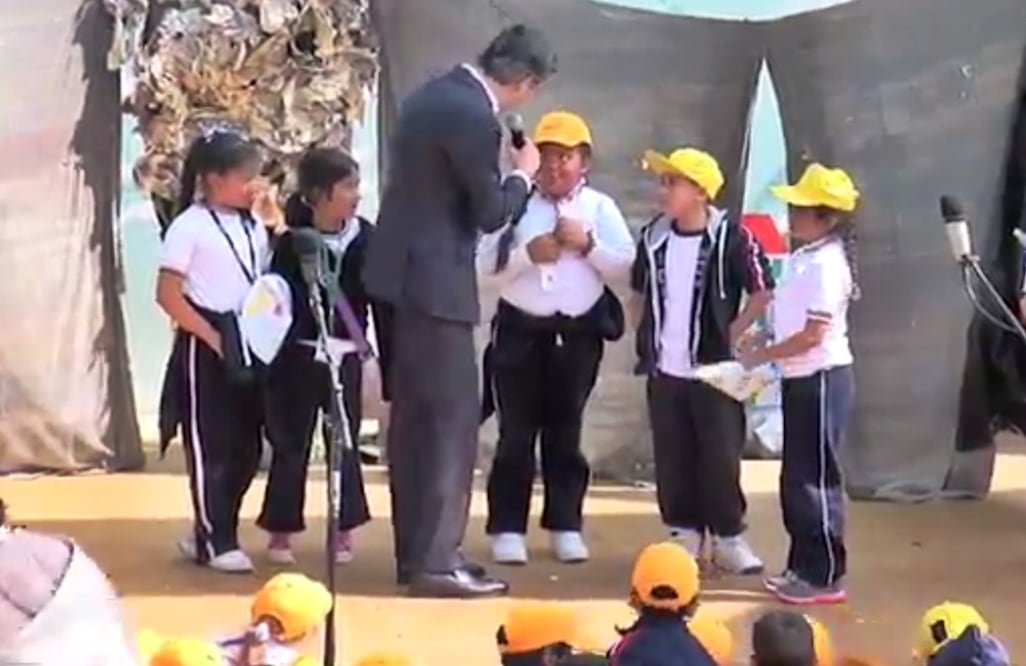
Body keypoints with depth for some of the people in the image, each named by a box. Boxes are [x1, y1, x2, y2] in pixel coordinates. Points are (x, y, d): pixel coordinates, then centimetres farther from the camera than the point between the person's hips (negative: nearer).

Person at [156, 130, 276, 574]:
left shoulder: (253, 227, 10)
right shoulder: (189, 227, -10)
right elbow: (168, 295, -13)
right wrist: (211, 336, -17)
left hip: (247, 345, 7)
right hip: (205, 348, -7)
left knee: (245, 448, 11)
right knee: (209, 448, 0)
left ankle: (208, 533, 23)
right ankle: (216, 542, 10)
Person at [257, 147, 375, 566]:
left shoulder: (366, 238, -2)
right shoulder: (292, 243, -9)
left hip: (345, 357, 2)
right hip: (298, 358, -2)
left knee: (345, 443, 10)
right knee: (291, 445, 7)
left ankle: (345, 528, 22)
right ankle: (281, 530, 18)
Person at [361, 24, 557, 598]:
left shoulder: (436, 94, 12)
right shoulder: (475, 118, -18)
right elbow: (490, 213, -12)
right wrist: (523, 175, 4)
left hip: (402, 273, 10)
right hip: (433, 281, -10)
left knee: (414, 416, 13)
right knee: (454, 417, -5)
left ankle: (415, 551, 19)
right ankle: (436, 558, -3)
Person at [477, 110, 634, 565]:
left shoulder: (600, 207, 5)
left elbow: (624, 266, -2)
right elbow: (486, 263, -4)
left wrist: (588, 245, -14)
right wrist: (527, 254, -18)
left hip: (579, 332, 1)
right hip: (520, 329, -1)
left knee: (565, 431, 9)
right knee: (516, 431, 1)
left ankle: (565, 525, 16)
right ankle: (507, 527, 6)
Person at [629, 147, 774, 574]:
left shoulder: (730, 238, -12)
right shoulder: (653, 238, 4)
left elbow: (763, 291, -6)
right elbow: (638, 291, 19)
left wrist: (731, 334, -6)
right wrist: (644, 335, 11)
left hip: (713, 368, -4)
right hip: (664, 371, 5)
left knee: (720, 457, 0)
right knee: (672, 459, 8)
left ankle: (728, 538, 12)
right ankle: (685, 533, 20)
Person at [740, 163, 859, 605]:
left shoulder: (825, 264, -19)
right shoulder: (805, 258, 10)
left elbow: (814, 335, -22)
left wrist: (762, 355, -14)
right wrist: (765, 340, 4)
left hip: (822, 379, -10)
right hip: (801, 379, 10)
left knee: (815, 480, -2)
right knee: (796, 478, 15)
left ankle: (826, 577, 7)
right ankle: (803, 566, 26)